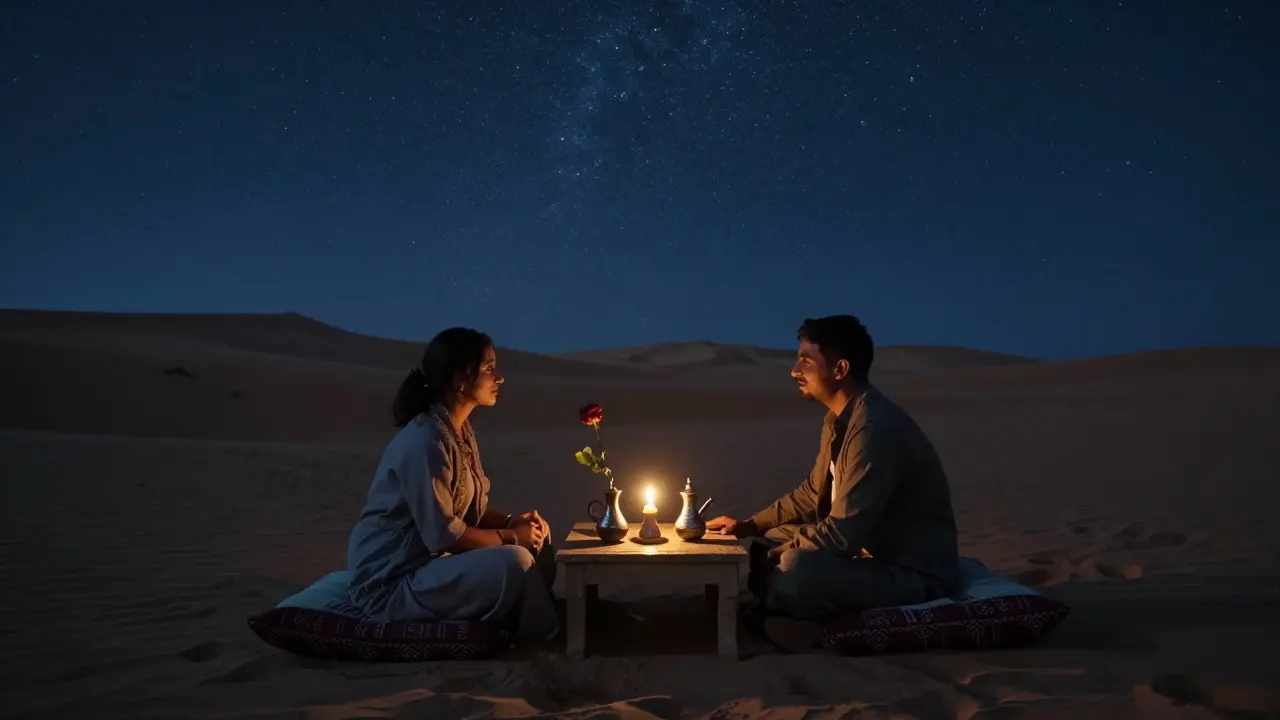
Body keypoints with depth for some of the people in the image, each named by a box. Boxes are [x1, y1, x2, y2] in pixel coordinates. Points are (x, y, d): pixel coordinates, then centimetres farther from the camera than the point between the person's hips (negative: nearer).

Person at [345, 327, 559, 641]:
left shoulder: (461, 431, 7)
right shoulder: (425, 440, -24)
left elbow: (471, 509, 12)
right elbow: (444, 535, -25)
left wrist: (511, 522, -7)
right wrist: (511, 537, -13)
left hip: (430, 561, 10)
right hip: (390, 583, -10)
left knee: (538, 537, 3)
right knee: (514, 562, -25)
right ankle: (543, 634, 1)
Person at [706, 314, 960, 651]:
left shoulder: (875, 427, -26)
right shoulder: (838, 419, 4)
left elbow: (842, 533, -28)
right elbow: (812, 493, 17)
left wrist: (767, 557, -17)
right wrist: (748, 526, 9)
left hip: (913, 571, -9)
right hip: (871, 548, 9)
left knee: (794, 570, -33)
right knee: (759, 546, 6)